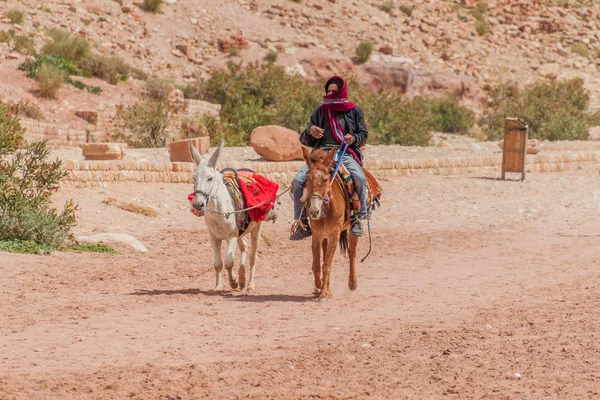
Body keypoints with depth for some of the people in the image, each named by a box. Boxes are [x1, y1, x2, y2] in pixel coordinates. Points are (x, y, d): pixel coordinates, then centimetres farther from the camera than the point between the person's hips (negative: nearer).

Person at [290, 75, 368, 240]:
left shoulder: (354, 111, 12)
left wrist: (353, 139, -13)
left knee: (359, 178, -34)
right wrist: (310, 131, -9)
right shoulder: (320, 112, 15)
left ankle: (358, 219, -16)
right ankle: (303, 223, -10)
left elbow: (363, 136, 10)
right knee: (298, 180, -21)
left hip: (346, 154, -2)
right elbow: (306, 141, 15)